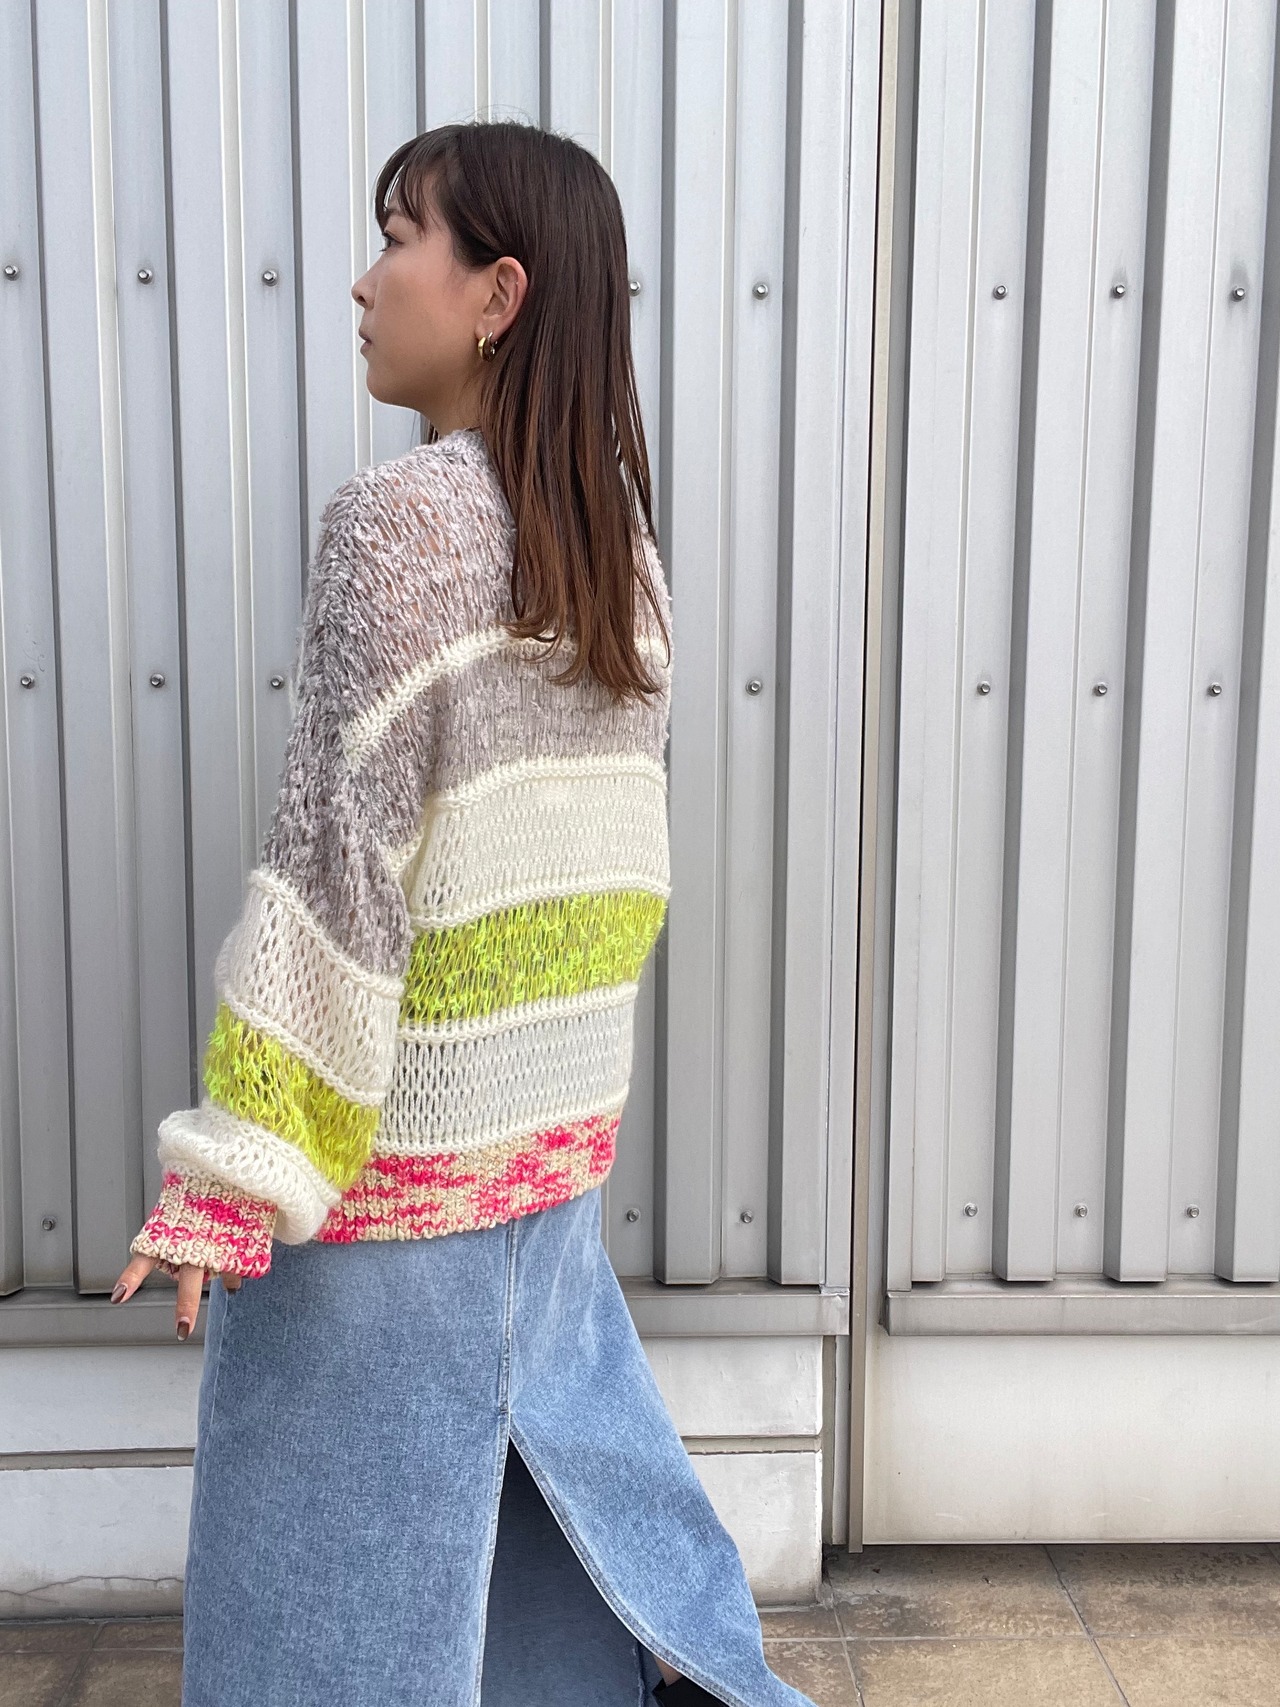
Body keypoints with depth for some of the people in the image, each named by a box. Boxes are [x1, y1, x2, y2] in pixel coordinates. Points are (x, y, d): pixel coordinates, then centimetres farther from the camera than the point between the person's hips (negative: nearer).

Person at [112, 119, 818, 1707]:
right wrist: (562, 1097, 18)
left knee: (344, 1545, 11)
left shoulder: (402, 516, -17)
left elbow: (340, 856, -20)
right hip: (555, 1127, 7)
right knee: (556, 1468, 24)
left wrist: (227, 1173, -16)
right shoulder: (614, 538, 5)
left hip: (390, 1143, -7)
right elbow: (612, 854, 9)